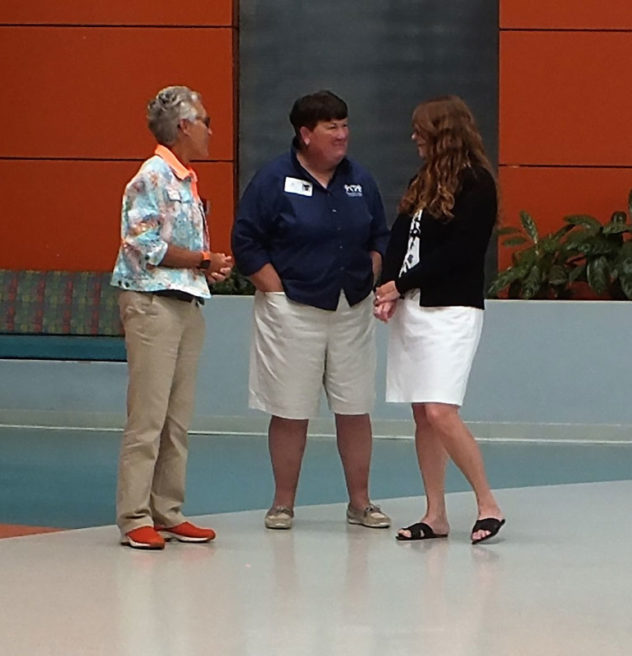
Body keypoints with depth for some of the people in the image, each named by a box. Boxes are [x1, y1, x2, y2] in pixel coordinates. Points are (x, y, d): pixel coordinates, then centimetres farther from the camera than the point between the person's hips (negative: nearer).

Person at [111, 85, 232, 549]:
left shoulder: (188, 181, 17)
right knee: (148, 417, -7)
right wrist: (204, 261, -10)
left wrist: (212, 266, 3)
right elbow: (146, 246, -17)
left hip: (189, 302, 9)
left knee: (179, 419, 9)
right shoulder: (152, 178, -10)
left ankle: (168, 512, 14)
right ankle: (135, 518, -4)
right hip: (153, 302, -9)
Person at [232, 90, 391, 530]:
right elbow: (246, 242, -4)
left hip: (352, 311, 4)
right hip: (292, 311, -4)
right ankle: (283, 504, 12)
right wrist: (277, 292, -9)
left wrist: (369, 280, 3)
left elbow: (380, 238, 18)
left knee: (355, 410, 6)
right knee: (290, 412, 1)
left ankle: (360, 502, 15)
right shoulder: (274, 180, -5)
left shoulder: (360, 181, 9)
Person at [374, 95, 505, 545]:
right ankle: (436, 515, 11)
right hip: (411, 308, 8)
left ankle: (489, 505, -5)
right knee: (422, 415, 6)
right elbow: (399, 239, 11)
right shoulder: (423, 182, 16)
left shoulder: (476, 185, -7)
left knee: (441, 413, -16)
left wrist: (402, 284, -12)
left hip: (451, 309, -8)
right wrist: (389, 293, -5)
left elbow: (457, 251, -14)